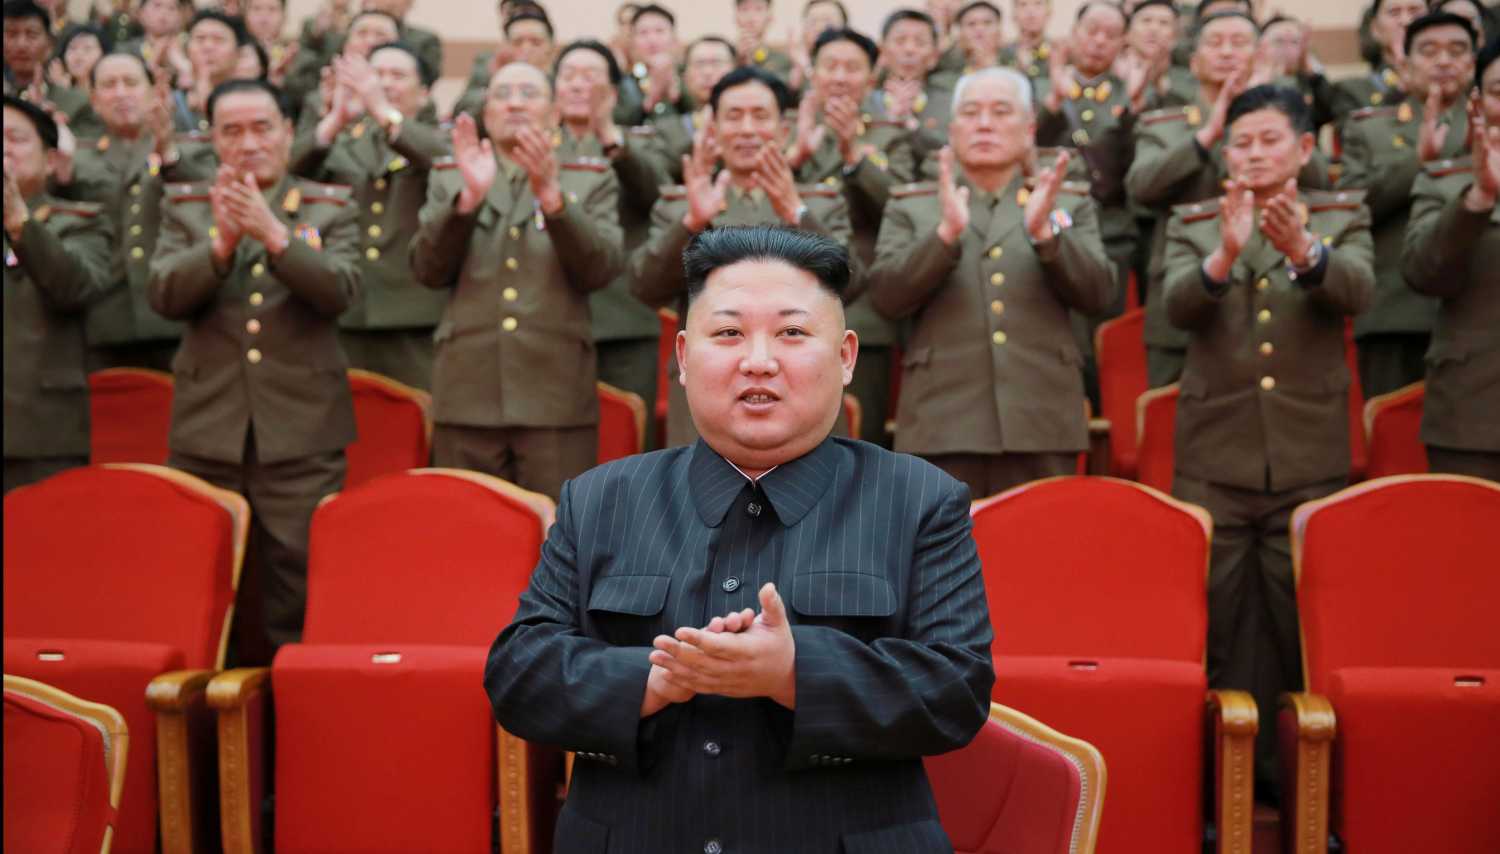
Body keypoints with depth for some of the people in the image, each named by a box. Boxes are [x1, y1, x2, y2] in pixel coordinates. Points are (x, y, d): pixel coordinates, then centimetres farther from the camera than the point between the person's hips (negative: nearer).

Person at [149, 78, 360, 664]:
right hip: (207, 430, 2)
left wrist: (272, 232, -23)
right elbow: (164, 295, -4)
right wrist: (222, 241, -19)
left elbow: (338, 292, -10)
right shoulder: (185, 209, 11)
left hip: (301, 431, -2)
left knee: (298, 591, -2)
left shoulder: (330, 208, 6)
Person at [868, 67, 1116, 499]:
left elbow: (1097, 294, 2)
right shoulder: (911, 206, 11)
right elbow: (886, 297, -2)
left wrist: (1045, 232, -14)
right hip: (943, 426, -1)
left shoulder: (1070, 202, 14)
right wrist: (946, 232, -16)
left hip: (1041, 424, 1)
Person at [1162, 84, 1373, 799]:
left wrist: (1302, 250, -34)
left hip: (1310, 456, 0)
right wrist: (1225, 253, -30)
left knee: (1303, 625, 4)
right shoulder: (1193, 223, 8)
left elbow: (1355, 291, -13)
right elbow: (1178, 306, -10)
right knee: (1216, 625, 4)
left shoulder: (1343, 215, 7)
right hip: (1214, 453, 0)